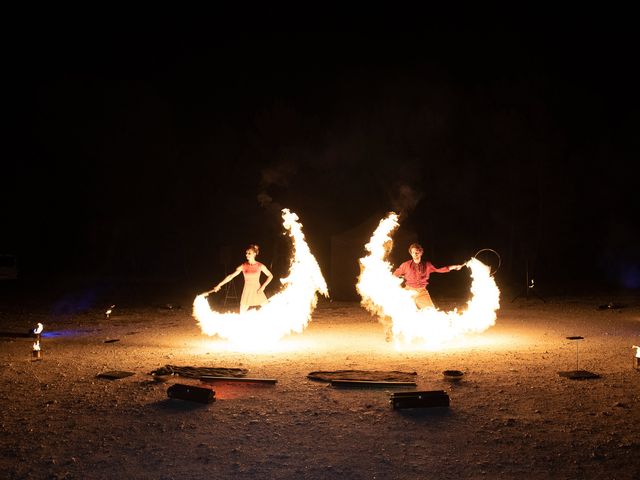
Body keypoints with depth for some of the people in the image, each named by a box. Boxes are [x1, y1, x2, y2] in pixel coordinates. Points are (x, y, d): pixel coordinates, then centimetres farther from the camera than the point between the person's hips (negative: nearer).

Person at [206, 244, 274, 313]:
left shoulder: (260, 266, -7)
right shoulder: (243, 266, -5)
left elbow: (270, 276, 2)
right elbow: (231, 276, -5)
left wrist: (263, 286, -9)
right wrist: (219, 285, -10)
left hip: (257, 291, -1)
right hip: (247, 292, 1)